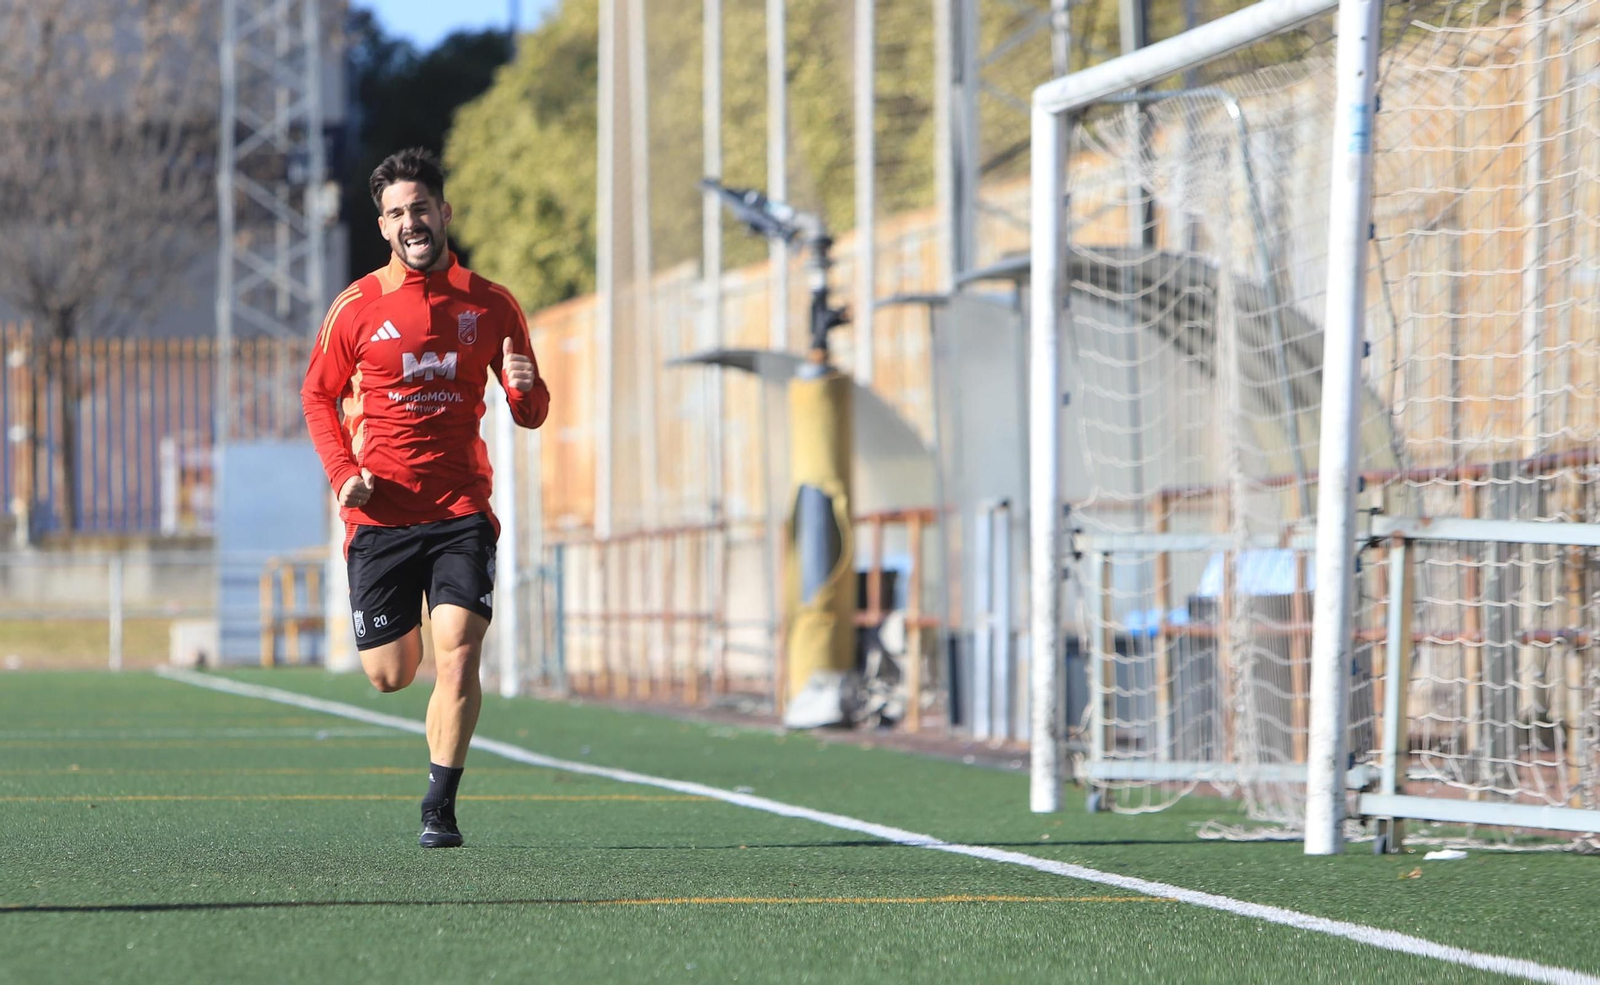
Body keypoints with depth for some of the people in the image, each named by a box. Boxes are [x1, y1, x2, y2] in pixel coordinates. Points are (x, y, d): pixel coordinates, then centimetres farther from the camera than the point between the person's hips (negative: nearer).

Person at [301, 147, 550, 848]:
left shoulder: (491, 305, 5)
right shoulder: (357, 308, 2)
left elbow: (530, 415, 10)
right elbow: (318, 395, 13)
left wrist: (526, 387, -15)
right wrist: (342, 472, -3)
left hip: (462, 512, 0)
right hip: (381, 514, 0)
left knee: (457, 656, -16)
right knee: (389, 675, 5)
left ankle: (440, 808, -4)